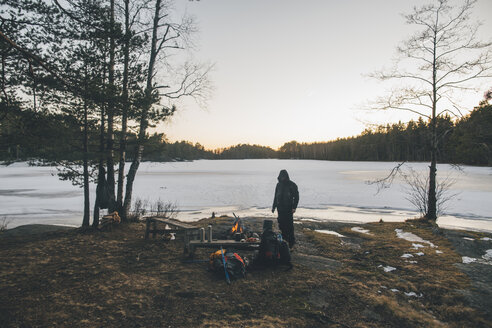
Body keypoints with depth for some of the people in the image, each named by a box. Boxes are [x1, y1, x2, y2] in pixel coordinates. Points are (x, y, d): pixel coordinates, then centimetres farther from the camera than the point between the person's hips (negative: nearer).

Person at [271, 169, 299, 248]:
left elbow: (296, 197, -4)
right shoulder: (279, 184, 11)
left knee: (289, 225, -6)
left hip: (288, 208, -5)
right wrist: (274, 206, 16)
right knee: (281, 224, 5)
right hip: (280, 208, 5)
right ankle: (284, 239, 18)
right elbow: (276, 196, 19)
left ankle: (291, 241, 2)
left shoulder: (292, 185, -4)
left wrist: (294, 207, -13)